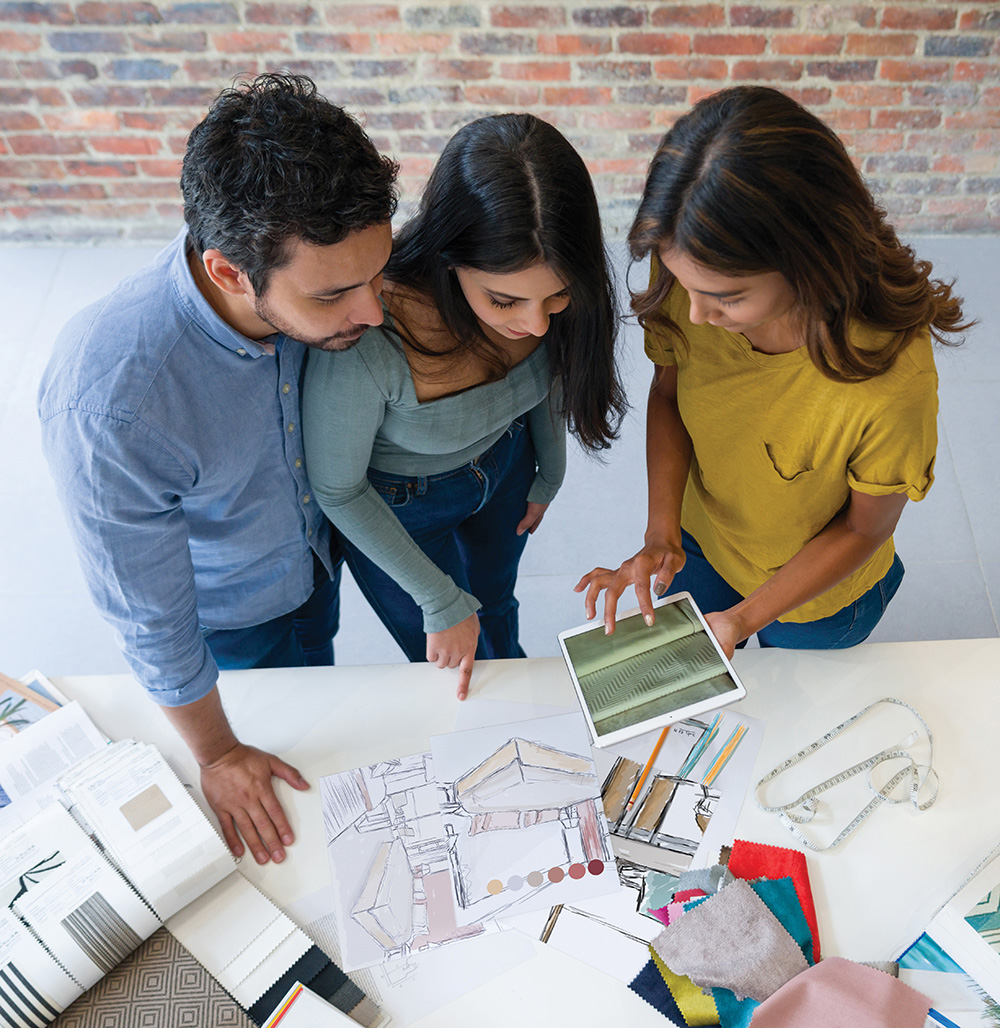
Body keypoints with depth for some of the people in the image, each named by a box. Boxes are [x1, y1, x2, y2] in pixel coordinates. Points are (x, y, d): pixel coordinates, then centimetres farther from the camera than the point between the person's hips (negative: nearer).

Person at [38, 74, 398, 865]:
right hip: (222, 615, -3)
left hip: (316, 561, 4)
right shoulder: (106, 405, -44)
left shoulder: (316, 285, -28)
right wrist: (218, 757, -11)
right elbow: (150, 621, -27)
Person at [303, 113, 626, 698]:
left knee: (495, 600, 35)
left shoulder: (547, 301, -28)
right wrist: (440, 601, -17)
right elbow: (336, 490, -25)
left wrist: (549, 474, 13)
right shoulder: (365, 341, -43)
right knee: (450, 676, 20)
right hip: (396, 505, -4)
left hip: (503, 464, 4)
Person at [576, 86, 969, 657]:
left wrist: (745, 618, -28)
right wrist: (662, 528, -22)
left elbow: (864, 530, -22)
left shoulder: (893, 379, -41)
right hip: (700, 544, 3)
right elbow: (668, 394, -10)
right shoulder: (689, 282, -29)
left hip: (819, 590, -3)